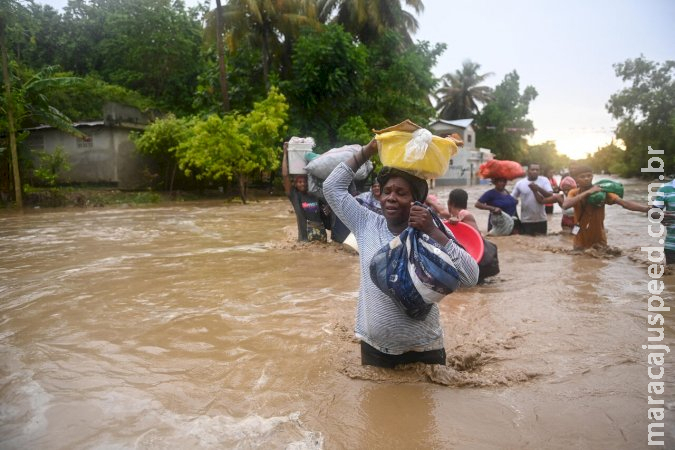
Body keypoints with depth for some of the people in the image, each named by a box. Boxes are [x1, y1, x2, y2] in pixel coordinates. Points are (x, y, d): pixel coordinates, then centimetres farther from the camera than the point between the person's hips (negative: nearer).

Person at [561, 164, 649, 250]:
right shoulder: (573, 193, -7)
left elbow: (624, 203, -24)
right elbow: (565, 205, -30)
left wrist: (647, 208, -40)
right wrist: (587, 192, -33)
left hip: (599, 241, -1)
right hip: (580, 242, 1)